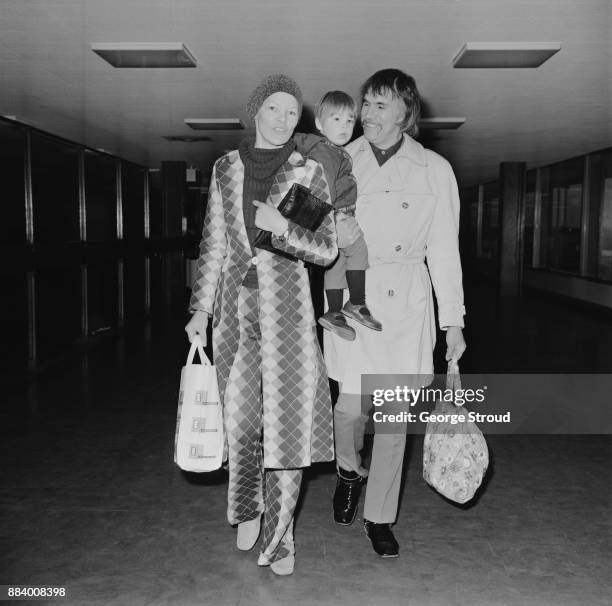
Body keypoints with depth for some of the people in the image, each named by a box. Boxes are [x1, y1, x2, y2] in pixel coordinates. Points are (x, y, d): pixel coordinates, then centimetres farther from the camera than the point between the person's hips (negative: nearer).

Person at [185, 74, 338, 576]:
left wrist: (283, 228, -18)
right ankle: (249, 509, 32)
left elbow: (327, 250, -1)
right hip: (236, 306, 3)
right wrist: (202, 307, 10)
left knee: (288, 417, -3)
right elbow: (214, 243, 12)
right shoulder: (226, 169, 10)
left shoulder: (309, 173, 1)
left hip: (286, 307, -2)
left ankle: (279, 535, 14)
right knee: (239, 416, 5)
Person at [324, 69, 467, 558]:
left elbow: (444, 249, 4)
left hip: (407, 300, 1)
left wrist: (453, 321, 3)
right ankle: (349, 470, 29)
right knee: (353, 404, -7)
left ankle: (379, 517, 24)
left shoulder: (434, 169, 3)